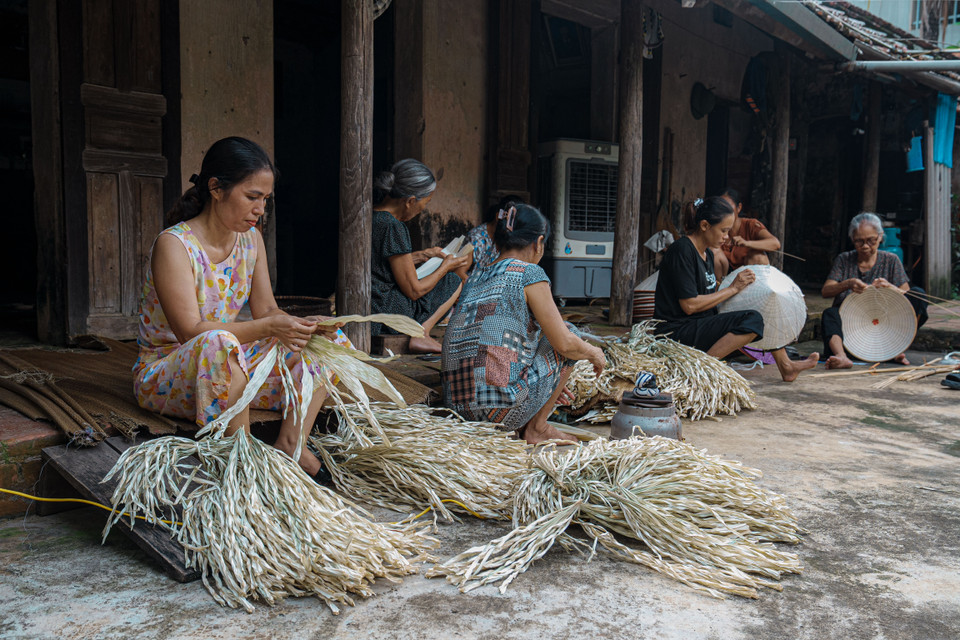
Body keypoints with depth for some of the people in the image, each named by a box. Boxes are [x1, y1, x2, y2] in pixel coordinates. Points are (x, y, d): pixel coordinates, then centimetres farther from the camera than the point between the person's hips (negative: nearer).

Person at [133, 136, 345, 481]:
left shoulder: (251, 239, 3)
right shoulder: (173, 245, -19)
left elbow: (266, 310, 3)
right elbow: (191, 332, -26)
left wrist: (300, 326, -19)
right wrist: (268, 328, -34)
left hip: (228, 366, 7)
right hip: (164, 372, -7)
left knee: (329, 340, -4)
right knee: (217, 344, -42)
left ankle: (290, 441, -19)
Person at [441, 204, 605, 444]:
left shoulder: (473, 279, 16)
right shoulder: (529, 274, -6)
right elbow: (564, 344, -6)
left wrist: (549, 385, 35)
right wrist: (594, 353, 17)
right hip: (502, 409, -7)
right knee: (569, 334, 13)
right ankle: (537, 428, 14)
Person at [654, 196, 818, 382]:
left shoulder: (707, 253, 14)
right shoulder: (682, 250, -15)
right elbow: (689, 305, -20)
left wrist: (742, 286, 4)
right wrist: (733, 288, -12)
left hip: (699, 325, 10)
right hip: (675, 331, -10)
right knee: (753, 320, -23)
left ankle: (786, 366, 17)